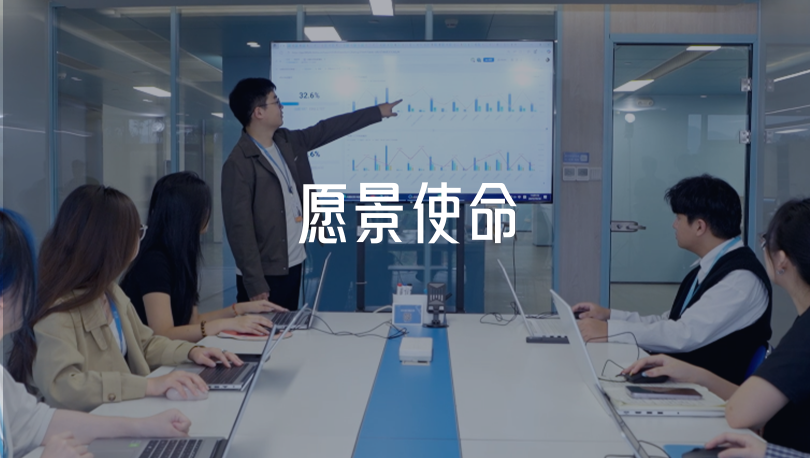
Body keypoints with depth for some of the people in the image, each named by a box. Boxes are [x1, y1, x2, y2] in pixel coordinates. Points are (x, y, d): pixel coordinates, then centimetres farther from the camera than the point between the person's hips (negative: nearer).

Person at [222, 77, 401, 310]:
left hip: (294, 264, 8)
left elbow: (328, 129, 19)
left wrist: (377, 112, 24)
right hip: (264, 273, -8)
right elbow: (240, 228, -21)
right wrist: (255, 284, -22)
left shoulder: (287, 141, 6)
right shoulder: (239, 164, -19)